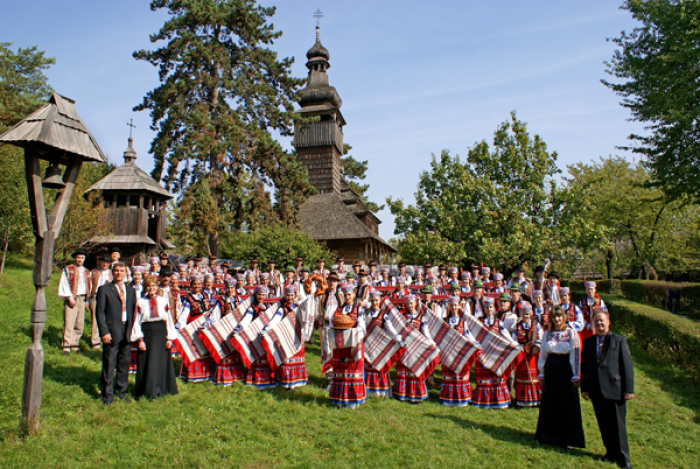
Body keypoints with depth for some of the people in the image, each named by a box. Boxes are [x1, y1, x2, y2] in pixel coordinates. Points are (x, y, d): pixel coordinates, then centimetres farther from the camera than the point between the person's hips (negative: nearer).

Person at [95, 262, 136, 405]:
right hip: (111, 333, -4)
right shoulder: (104, 289, 0)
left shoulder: (131, 290, 12)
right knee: (109, 365, 3)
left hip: (127, 333, 4)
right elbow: (100, 312, -5)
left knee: (124, 364, 12)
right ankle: (107, 395, 16)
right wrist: (104, 332, -12)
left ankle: (121, 391, 27)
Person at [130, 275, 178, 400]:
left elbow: (169, 320, 5)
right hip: (146, 334, -1)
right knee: (146, 362, 2)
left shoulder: (163, 301, 3)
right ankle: (147, 391, 16)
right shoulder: (141, 302, 0)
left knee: (162, 362, 7)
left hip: (161, 334, 1)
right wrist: (139, 340, -8)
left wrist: (170, 338, 0)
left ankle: (161, 389, 21)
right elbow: (136, 322, 0)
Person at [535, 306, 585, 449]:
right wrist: (541, 373, 10)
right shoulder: (547, 334, 8)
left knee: (567, 405, 2)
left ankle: (569, 438, 14)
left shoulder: (571, 333, -2)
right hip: (550, 371, 4)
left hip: (565, 371, -4)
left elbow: (576, 354, -5)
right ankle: (549, 435, 24)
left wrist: (576, 375, -8)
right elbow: (542, 354, 12)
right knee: (549, 405, 10)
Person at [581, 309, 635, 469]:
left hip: (614, 389, -3)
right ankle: (611, 453, 26)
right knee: (604, 425, 12)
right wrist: (584, 388, 6)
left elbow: (627, 366, -3)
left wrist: (628, 389, -7)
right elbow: (584, 367, 11)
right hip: (596, 391, 4)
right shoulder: (588, 343, 9)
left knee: (618, 425, 2)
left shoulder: (619, 341, 0)